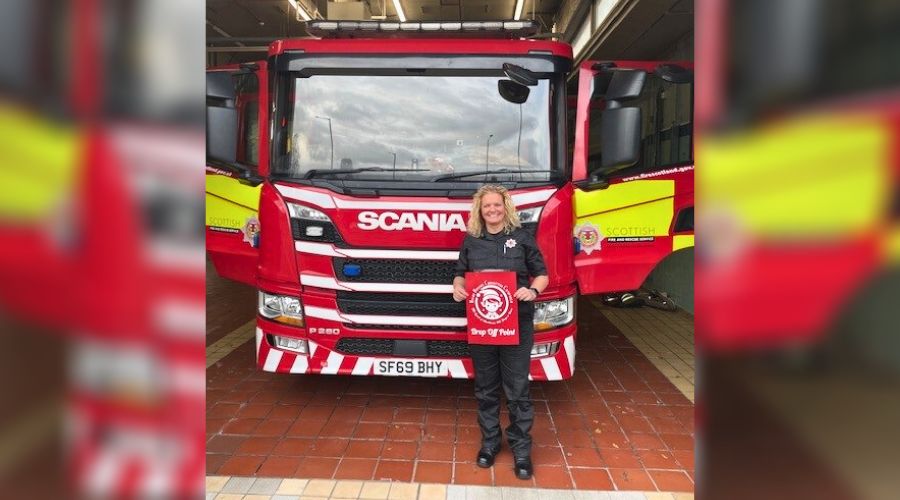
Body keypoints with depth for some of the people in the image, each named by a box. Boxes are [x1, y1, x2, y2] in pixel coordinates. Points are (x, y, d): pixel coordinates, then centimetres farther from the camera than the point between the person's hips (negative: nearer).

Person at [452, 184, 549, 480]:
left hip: (517, 324, -2)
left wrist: (533, 290, -17)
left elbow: (541, 274, 5)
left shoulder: (522, 238, 2)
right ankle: (489, 441, 30)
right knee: (486, 388, 13)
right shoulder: (471, 241, 9)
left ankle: (521, 449, 17)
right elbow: (461, 274, 17)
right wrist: (458, 287, -6)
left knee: (517, 389, 2)